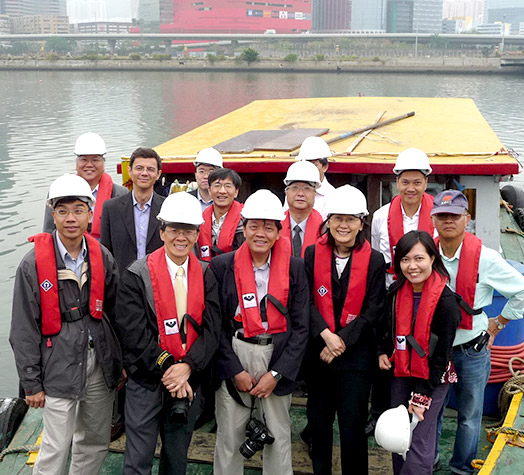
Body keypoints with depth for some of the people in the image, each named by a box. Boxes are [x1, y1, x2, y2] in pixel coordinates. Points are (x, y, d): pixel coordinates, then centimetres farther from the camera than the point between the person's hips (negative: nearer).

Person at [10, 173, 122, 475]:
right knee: (56, 449, 1)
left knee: (97, 443, 15)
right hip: (60, 367, -4)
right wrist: (32, 382, -6)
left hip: (100, 364, 4)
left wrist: (120, 363, 10)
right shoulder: (34, 264, -10)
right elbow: (24, 330, -7)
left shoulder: (102, 257, 2)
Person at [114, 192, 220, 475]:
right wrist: (167, 371, -14)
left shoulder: (207, 275, 2)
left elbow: (212, 327, -2)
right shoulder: (137, 275, -8)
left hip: (189, 380, 3)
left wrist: (187, 366, -16)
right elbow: (133, 332, -12)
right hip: (146, 380, -3)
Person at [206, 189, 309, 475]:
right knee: (229, 438, 7)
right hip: (234, 357, -1)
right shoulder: (221, 266, -1)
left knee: (279, 438, 9)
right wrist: (235, 370, -7)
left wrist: (276, 374, -6)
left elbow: (300, 326, 1)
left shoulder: (294, 268, 1)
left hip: (278, 358, 1)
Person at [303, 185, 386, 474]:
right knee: (318, 418, 13)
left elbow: (373, 311, -5)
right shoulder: (313, 254, 2)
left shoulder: (374, 260, -2)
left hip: (356, 353, -2)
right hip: (317, 350, 2)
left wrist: (342, 341, -13)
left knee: (353, 423, 1)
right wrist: (326, 334, -18)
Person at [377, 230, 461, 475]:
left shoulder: (446, 301, -18)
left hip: (433, 379, -5)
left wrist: (421, 398, -15)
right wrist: (383, 351, 2)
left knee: (419, 443, -8)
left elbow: (441, 354, -16)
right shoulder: (396, 291, -2)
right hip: (401, 373, 5)